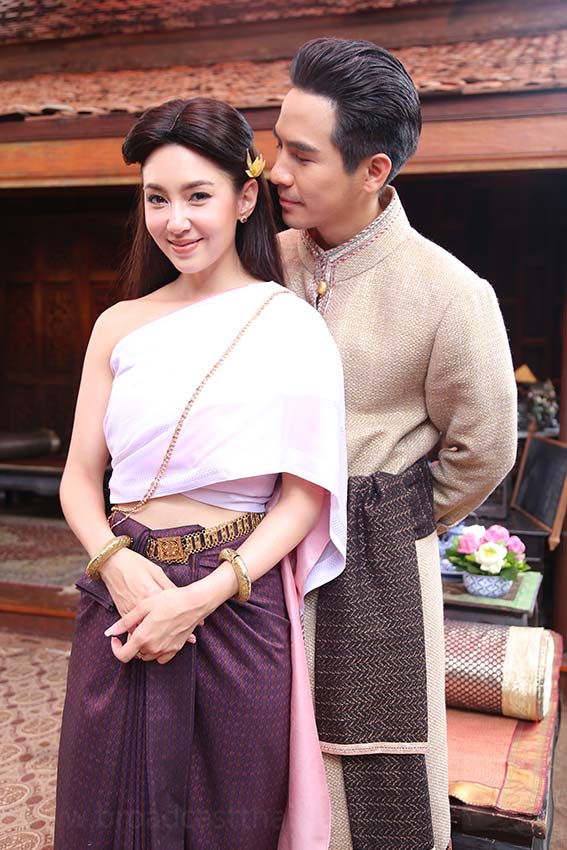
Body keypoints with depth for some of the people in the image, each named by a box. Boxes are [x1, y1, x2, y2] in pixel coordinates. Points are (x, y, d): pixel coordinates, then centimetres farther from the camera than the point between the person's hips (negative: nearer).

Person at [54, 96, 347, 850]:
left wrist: (202, 597, -16)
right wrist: (119, 566, -13)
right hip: (125, 595, 4)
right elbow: (80, 478, 6)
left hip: (240, 605, -3)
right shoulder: (120, 326, 6)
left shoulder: (291, 327, -5)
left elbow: (303, 495, -7)